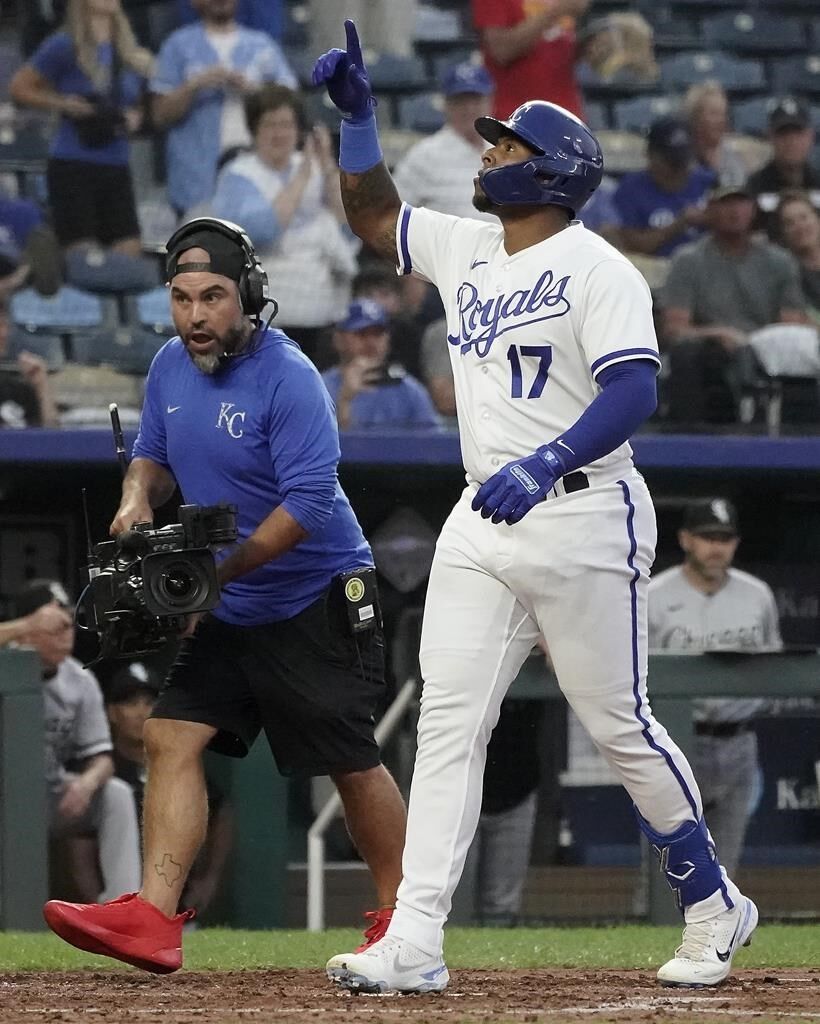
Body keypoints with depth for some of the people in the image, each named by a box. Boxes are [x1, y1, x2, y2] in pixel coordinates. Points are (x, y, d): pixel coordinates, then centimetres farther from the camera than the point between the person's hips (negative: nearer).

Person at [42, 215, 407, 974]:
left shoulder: (287, 378, -20)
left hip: (316, 599, -7)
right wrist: (137, 497, -6)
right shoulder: (171, 367, 2)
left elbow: (309, 503, -25)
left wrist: (219, 571, -29)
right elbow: (153, 454, 17)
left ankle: (399, 915, 19)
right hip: (228, 610, 7)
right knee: (172, 737, -9)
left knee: (352, 764, 2)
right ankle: (152, 919, -18)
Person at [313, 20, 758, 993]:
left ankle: (713, 907, 18)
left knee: (618, 724, 0)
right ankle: (413, 943, -11)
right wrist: (357, 110, 14)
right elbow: (373, 213, 28)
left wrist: (545, 464, -33)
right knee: (446, 721, -5)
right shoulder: (465, 249, 14)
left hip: (582, 519, -7)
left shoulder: (597, 268, -9)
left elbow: (634, 389, -20)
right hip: (480, 526, 7)